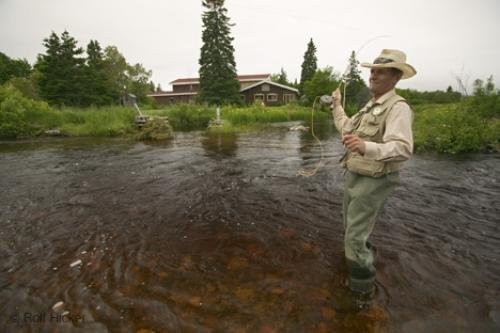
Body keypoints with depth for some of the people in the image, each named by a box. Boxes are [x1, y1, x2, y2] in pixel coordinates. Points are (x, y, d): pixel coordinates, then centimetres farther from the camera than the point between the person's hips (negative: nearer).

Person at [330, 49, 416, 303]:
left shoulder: (398, 107, -18)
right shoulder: (370, 106, 12)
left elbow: (402, 149, -33)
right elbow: (347, 128, 25)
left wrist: (366, 147, -51)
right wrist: (337, 106, 23)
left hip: (373, 182, -9)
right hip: (355, 176, 10)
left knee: (355, 236, -4)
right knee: (351, 225, 27)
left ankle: (363, 286, 18)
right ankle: (365, 255, 55)